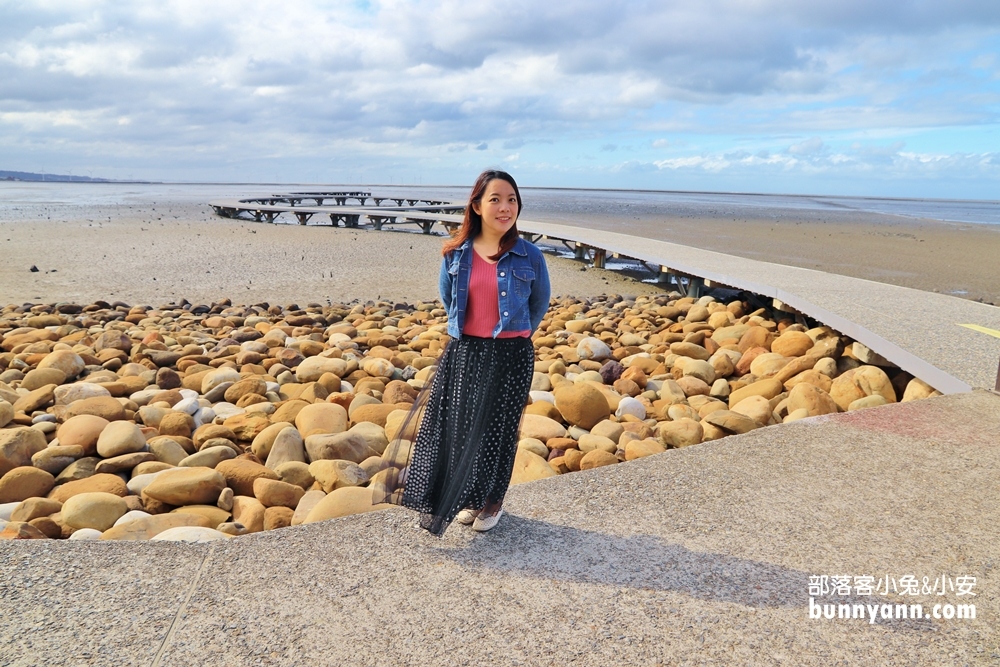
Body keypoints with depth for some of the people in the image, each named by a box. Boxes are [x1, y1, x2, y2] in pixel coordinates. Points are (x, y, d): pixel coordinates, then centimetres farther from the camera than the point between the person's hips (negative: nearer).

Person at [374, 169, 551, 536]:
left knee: (497, 429, 9)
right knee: (456, 425, 7)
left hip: (510, 356, -2)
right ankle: (469, 497, 27)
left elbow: (539, 305, 8)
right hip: (463, 352, 3)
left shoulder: (529, 257, -8)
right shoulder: (456, 254, -2)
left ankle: (493, 500, 29)